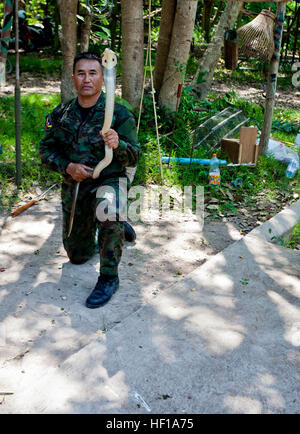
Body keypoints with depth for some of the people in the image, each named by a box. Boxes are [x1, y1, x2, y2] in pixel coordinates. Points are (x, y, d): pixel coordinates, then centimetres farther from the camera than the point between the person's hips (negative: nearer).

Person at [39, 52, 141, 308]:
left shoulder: (119, 114, -9)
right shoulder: (60, 115, 1)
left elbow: (134, 158, -12)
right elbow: (46, 151, 6)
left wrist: (118, 145, -34)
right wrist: (67, 167, -14)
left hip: (109, 181, -4)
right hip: (73, 186, 5)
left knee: (107, 211, -42)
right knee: (77, 256, 16)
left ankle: (109, 278, -20)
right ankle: (118, 225, 45)